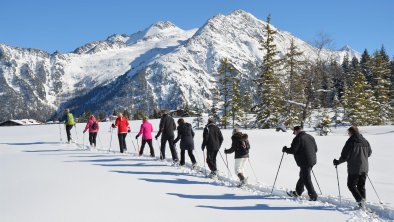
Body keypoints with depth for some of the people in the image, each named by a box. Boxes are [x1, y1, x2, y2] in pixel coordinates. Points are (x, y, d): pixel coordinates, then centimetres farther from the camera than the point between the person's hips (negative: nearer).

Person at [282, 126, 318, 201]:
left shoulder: (298, 138, -14)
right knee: (302, 176, 20)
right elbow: (316, 149, 16)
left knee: (306, 179, -2)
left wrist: (285, 149, 2)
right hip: (312, 160, 9)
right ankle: (297, 192, 32)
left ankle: (313, 196, -2)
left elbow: (293, 150, -16)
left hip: (304, 162, -9)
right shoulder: (310, 137, 11)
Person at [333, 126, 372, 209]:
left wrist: (337, 162, 0)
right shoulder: (365, 141, 6)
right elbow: (369, 153, 20)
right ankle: (363, 203, 16)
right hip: (364, 168, 6)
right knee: (361, 186, 16)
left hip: (354, 169, -6)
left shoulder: (350, 142, -14)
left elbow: (345, 156, -15)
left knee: (351, 185, 7)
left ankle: (360, 200, -8)